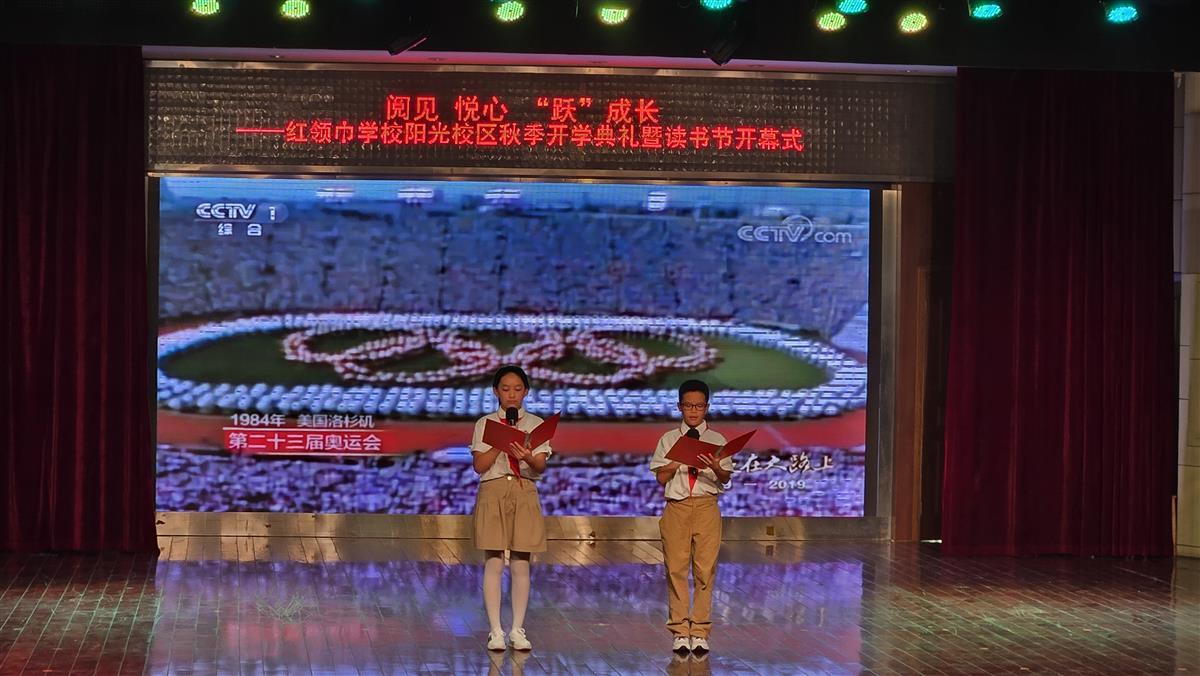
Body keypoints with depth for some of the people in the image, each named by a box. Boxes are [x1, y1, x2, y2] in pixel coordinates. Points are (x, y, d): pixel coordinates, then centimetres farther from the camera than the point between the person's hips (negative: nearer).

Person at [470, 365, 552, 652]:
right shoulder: (485, 424, 6)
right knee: (494, 563, -4)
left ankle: (517, 630, 6)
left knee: (521, 564, 1)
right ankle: (495, 631, 0)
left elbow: (540, 467, -2)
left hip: (524, 494, 1)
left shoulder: (536, 424, 8)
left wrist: (528, 457, -24)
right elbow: (479, 465, -2)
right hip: (493, 492, -1)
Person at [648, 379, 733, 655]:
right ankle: (679, 631, 4)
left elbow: (725, 478, 2)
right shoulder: (669, 440, 10)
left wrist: (715, 467, -19)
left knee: (705, 569, -3)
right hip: (676, 506, 0)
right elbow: (661, 477, 3)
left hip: (706, 506, 0)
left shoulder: (717, 441, 9)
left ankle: (700, 632, 2)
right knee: (676, 568, -1)